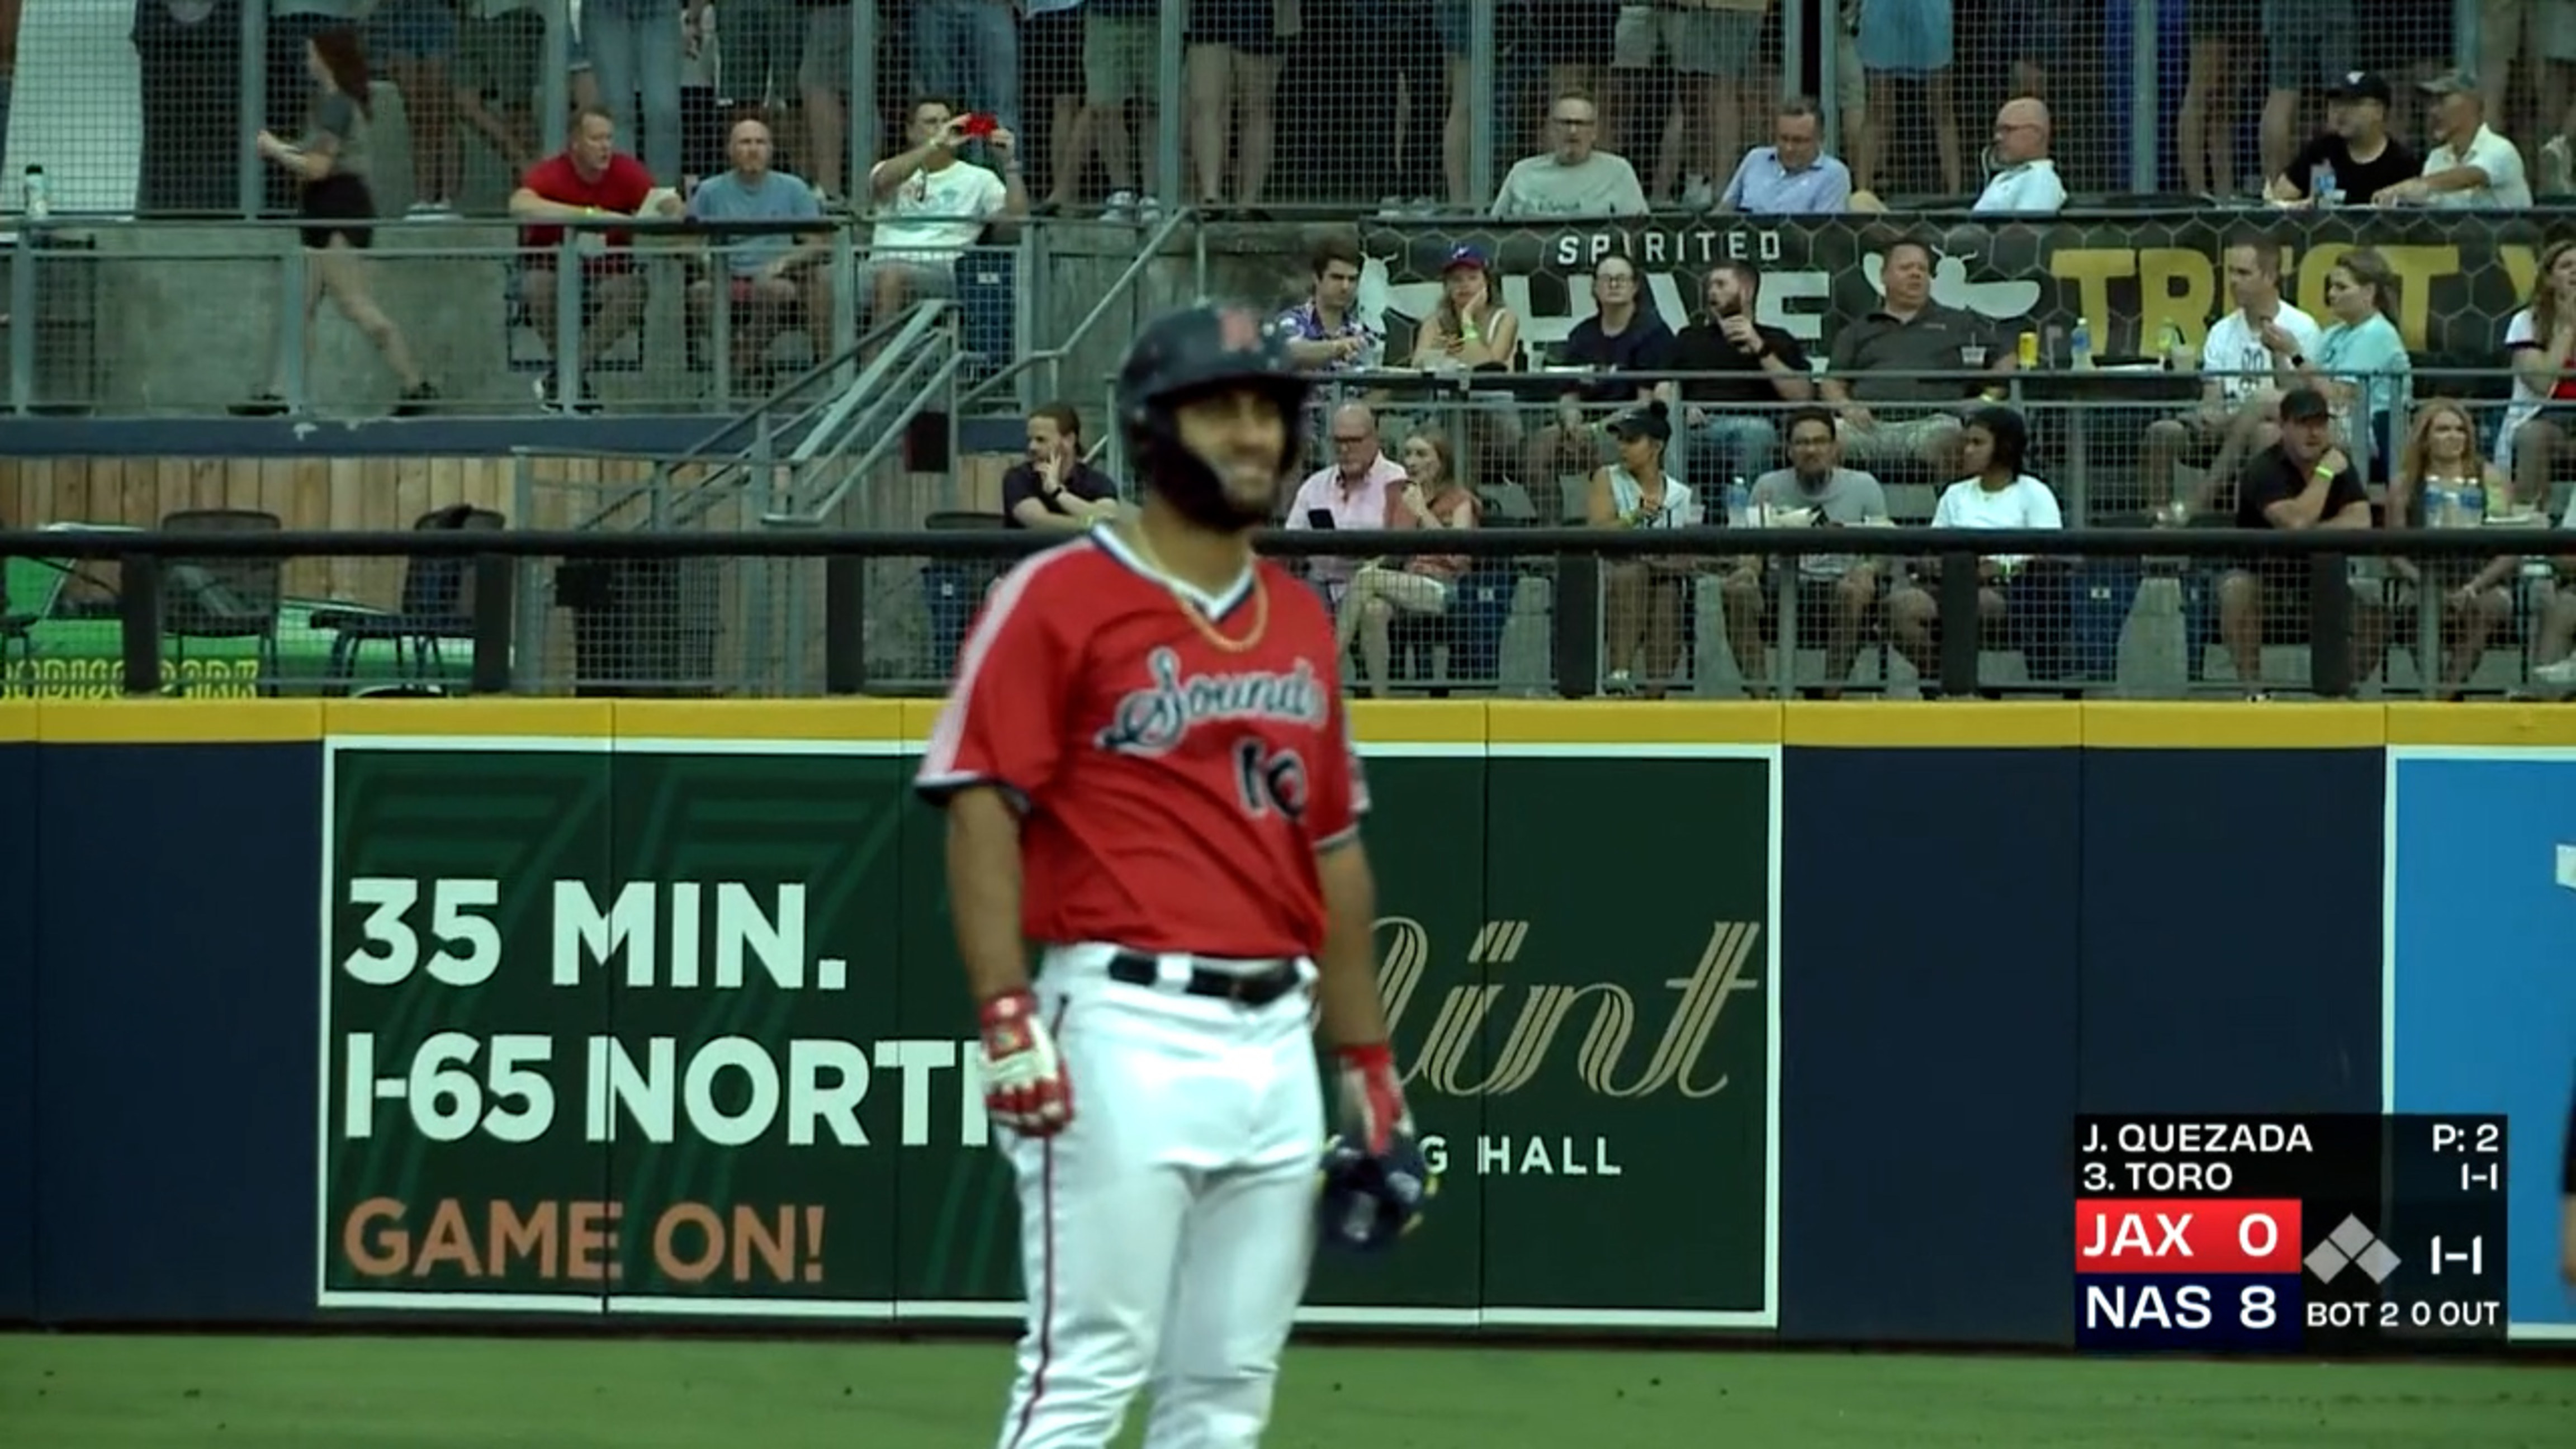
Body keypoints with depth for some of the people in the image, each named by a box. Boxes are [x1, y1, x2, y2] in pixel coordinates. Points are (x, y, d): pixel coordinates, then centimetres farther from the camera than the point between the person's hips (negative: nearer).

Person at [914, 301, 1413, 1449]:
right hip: (1127, 1034, -7)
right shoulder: (1060, 598, -4)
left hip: (1277, 1041, 7)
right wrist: (1007, 1015, -20)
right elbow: (983, 804, -10)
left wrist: (1369, 1063, 18)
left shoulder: (1300, 621, 17)